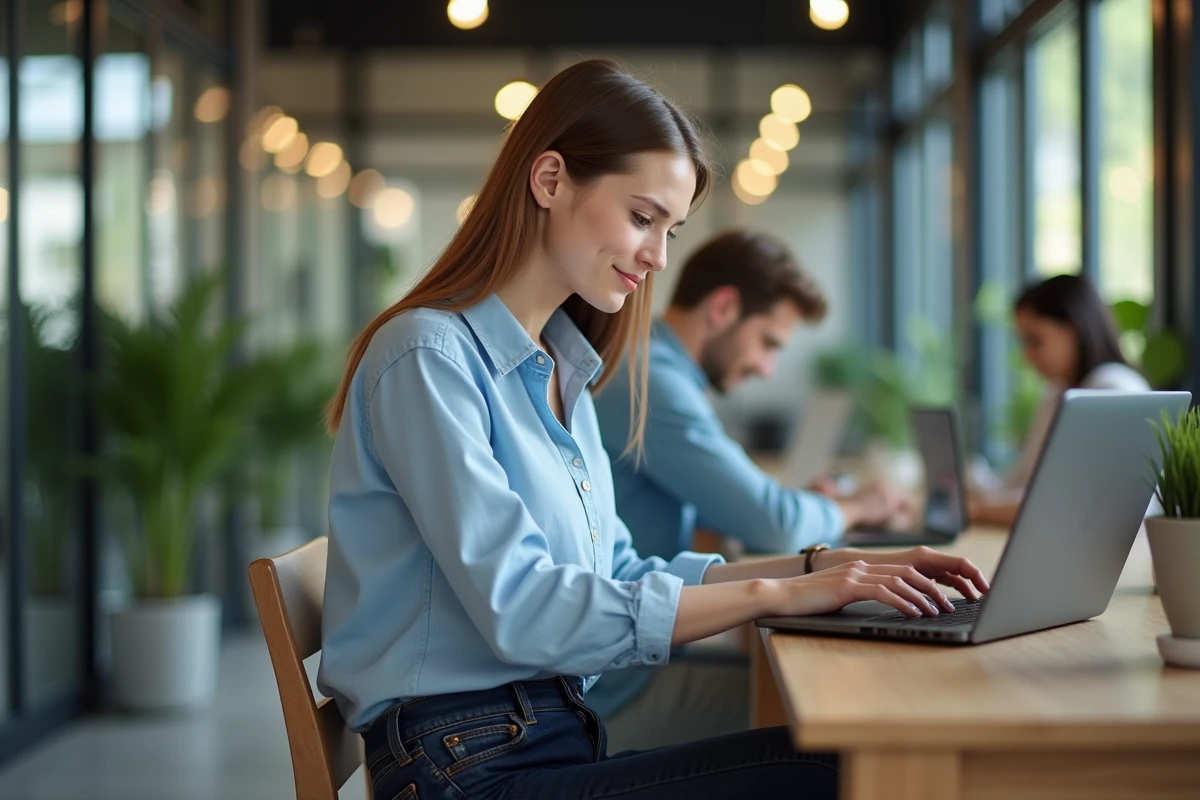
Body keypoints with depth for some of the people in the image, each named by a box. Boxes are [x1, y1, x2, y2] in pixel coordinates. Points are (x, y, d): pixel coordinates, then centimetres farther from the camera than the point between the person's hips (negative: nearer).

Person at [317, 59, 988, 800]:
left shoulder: (559, 373, 16)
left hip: (560, 739, 8)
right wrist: (773, 594, -17)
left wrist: (824, 566, 6)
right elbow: (519, 610, -19)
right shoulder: (429, 358, -11)